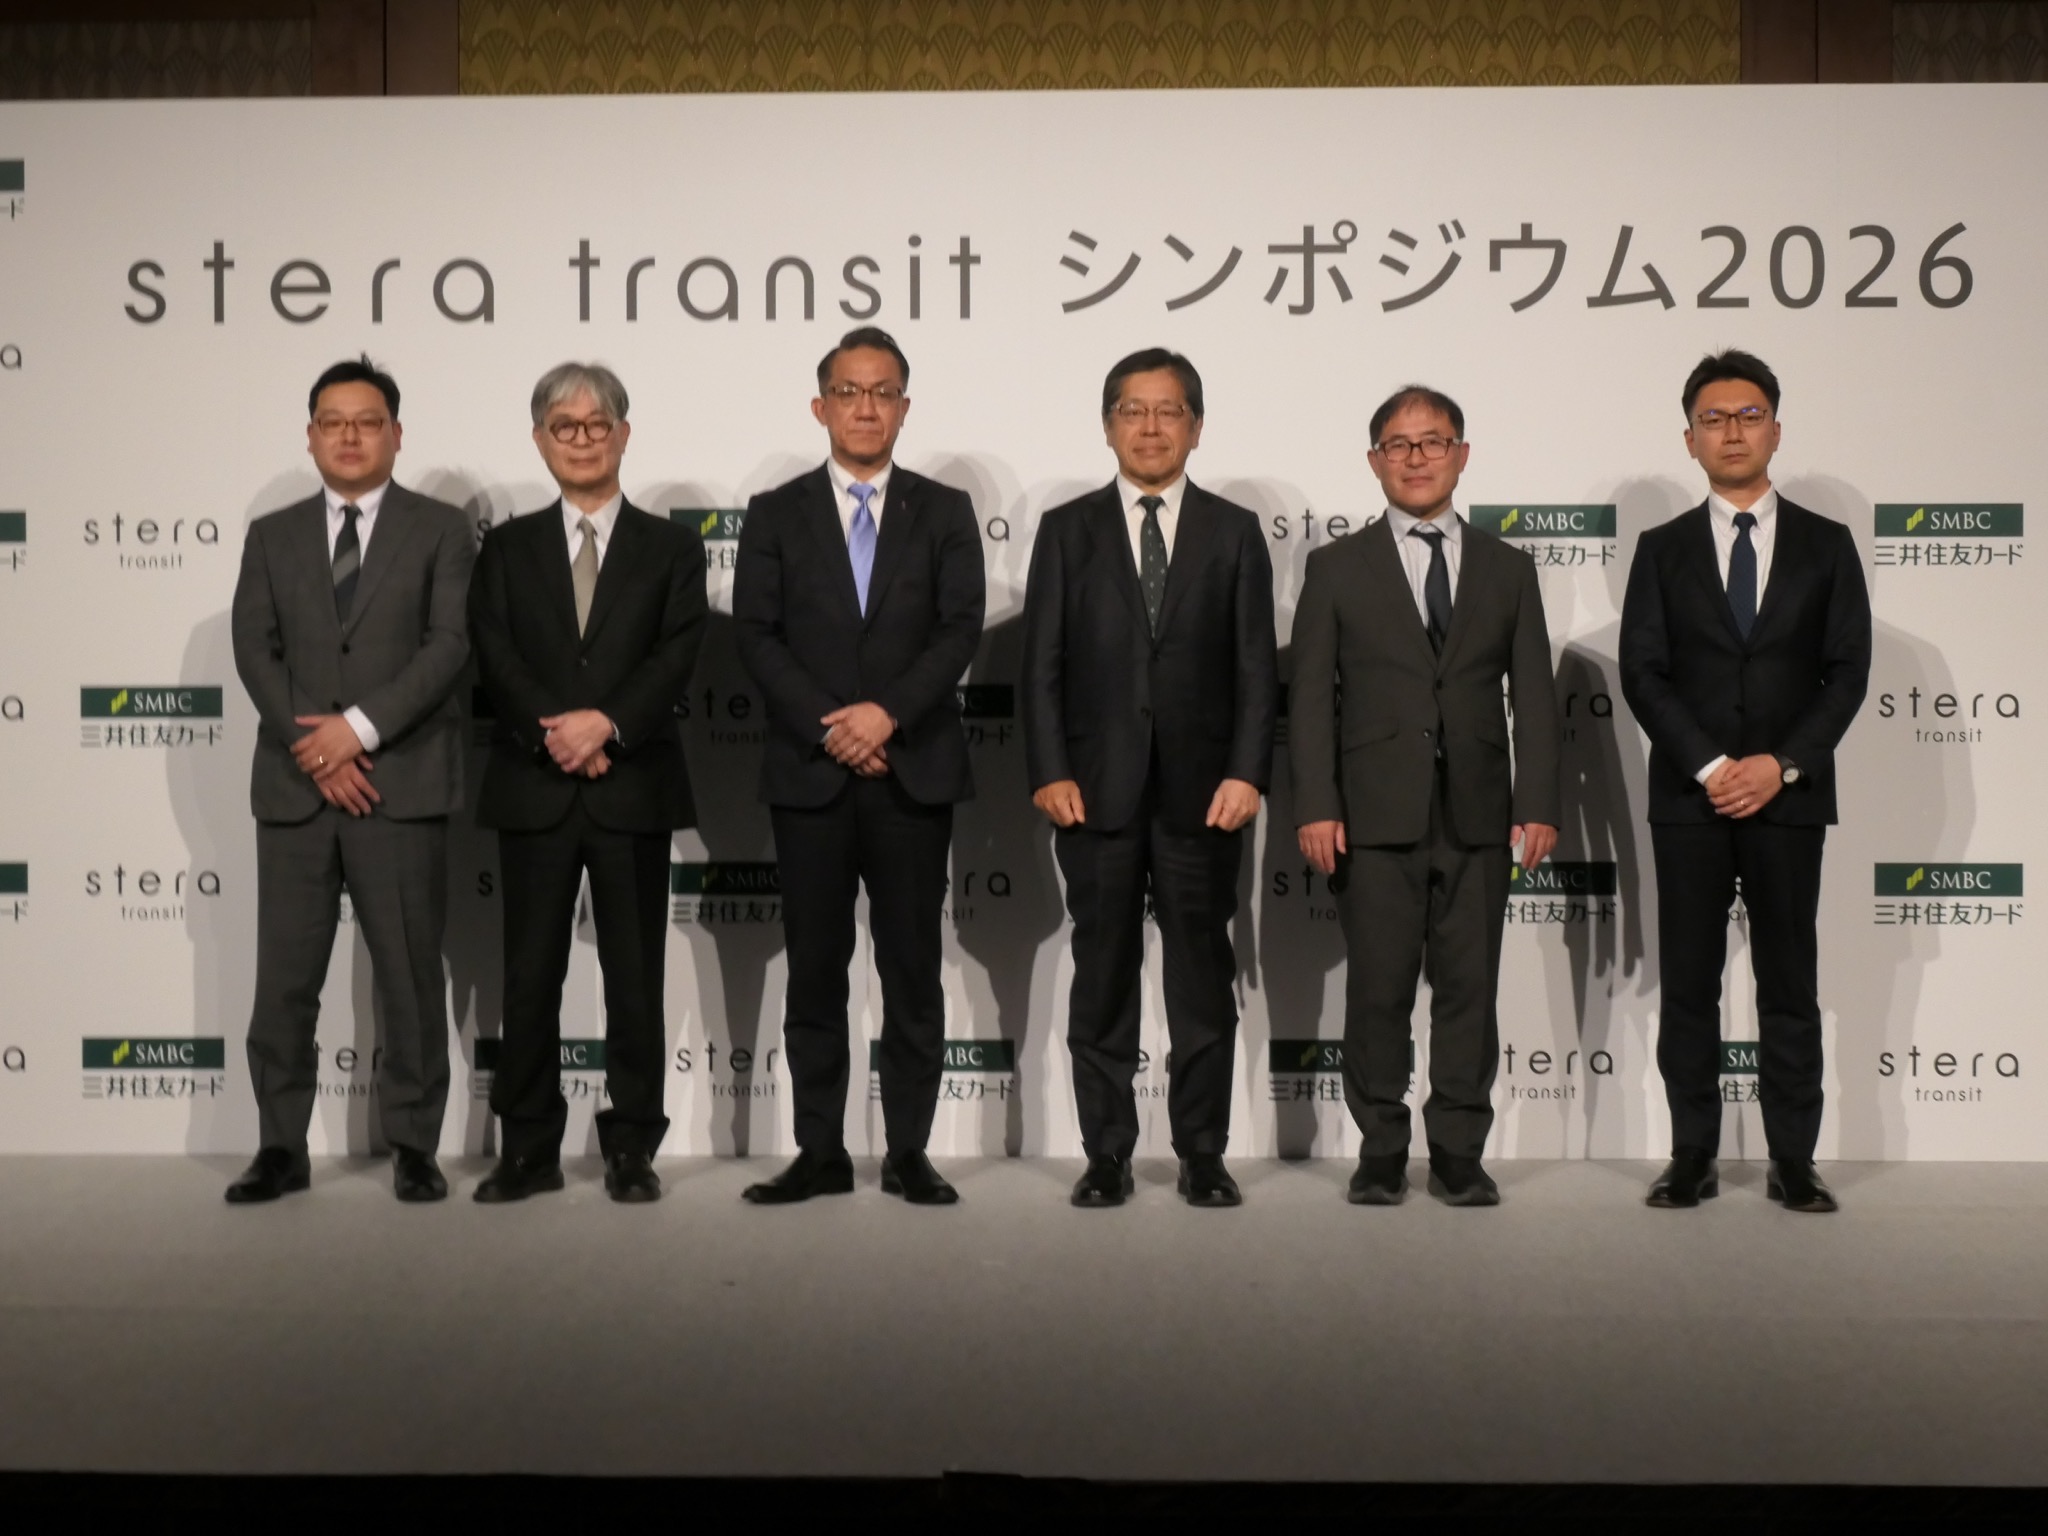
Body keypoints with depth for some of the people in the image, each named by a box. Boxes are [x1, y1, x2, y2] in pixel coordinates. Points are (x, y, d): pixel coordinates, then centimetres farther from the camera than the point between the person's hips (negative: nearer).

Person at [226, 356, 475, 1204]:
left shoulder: (440, 529, 6)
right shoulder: (272, 536, 14)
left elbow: (451, 643, -6)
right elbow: (254, 651, 4)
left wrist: (360, 727, -14)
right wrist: (316, 749, -9)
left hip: (403, 784, -2)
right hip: (294, 786, 3)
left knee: (409, 975, 2)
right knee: (283, 978, 4)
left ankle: (413, 1147, 10)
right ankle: (281, 1147, 13)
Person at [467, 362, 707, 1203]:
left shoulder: (670, 546, 9)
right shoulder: (508, 547, 11)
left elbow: (678, 653, -4)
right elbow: (494, 657, -2)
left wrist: (607, 721, -18)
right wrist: (558, 733, -16)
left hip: (634, 786, -1)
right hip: (533, 788, 1)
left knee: (634, 974, 3)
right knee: (530, 973, 4)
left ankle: (631, 1148, 12)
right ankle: (528, 1148, 13)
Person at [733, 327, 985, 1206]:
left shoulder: (944, 512, 9)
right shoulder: (775, 514, 9)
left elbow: (961, 630, -2)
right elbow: (755, 637, -1)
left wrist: (887, 712, -16)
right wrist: (828, 729, -12)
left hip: (914, 771, 0)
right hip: (808, 774, 0)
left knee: (912, 971, 3)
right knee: (815, 971, 4)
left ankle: (908, 1154, 11)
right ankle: (820, 1155, 12)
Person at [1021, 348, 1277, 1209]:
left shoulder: (1234, 532, 8)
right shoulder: (1067, 530, 7)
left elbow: (1256, 668, 3)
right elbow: (1041, 665, 3)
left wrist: (1247, 772, -7)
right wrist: (1049, 772, -7)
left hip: (1202, 789, 0)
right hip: (1097, 789, 0)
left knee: (1202, 977, 5)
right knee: (1103, 978, 5)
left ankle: (1202, 1155, 14)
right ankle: (1107, 1156, 13)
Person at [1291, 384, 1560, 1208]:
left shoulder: (1507, 569, 13)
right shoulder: (1336, 568, 8)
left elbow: (1534, 697, 8)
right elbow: (1312, 698, 3)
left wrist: (1538, 804, -2)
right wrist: (1316, 807, -7)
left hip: (1478, 818, 2)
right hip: (1376, 816, -1)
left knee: (1469, 989, 3)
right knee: (1378, 991, 1)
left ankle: (1459, 1156, 13)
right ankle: (1381, 1154, 13)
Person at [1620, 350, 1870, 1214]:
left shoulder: (1825, 545, 7)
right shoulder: (1663, 550, 7)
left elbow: (1847, 670, 1)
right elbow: (1641, 673, -1)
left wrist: (1781, 765, -11)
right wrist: (1710, 767, -12)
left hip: (1790, 796, 0)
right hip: (1687, 799, 0)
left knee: (1789, 986, 4)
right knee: (1688, 987, 3)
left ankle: (1792, 1161, 10)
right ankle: (1693, 1157, 10)